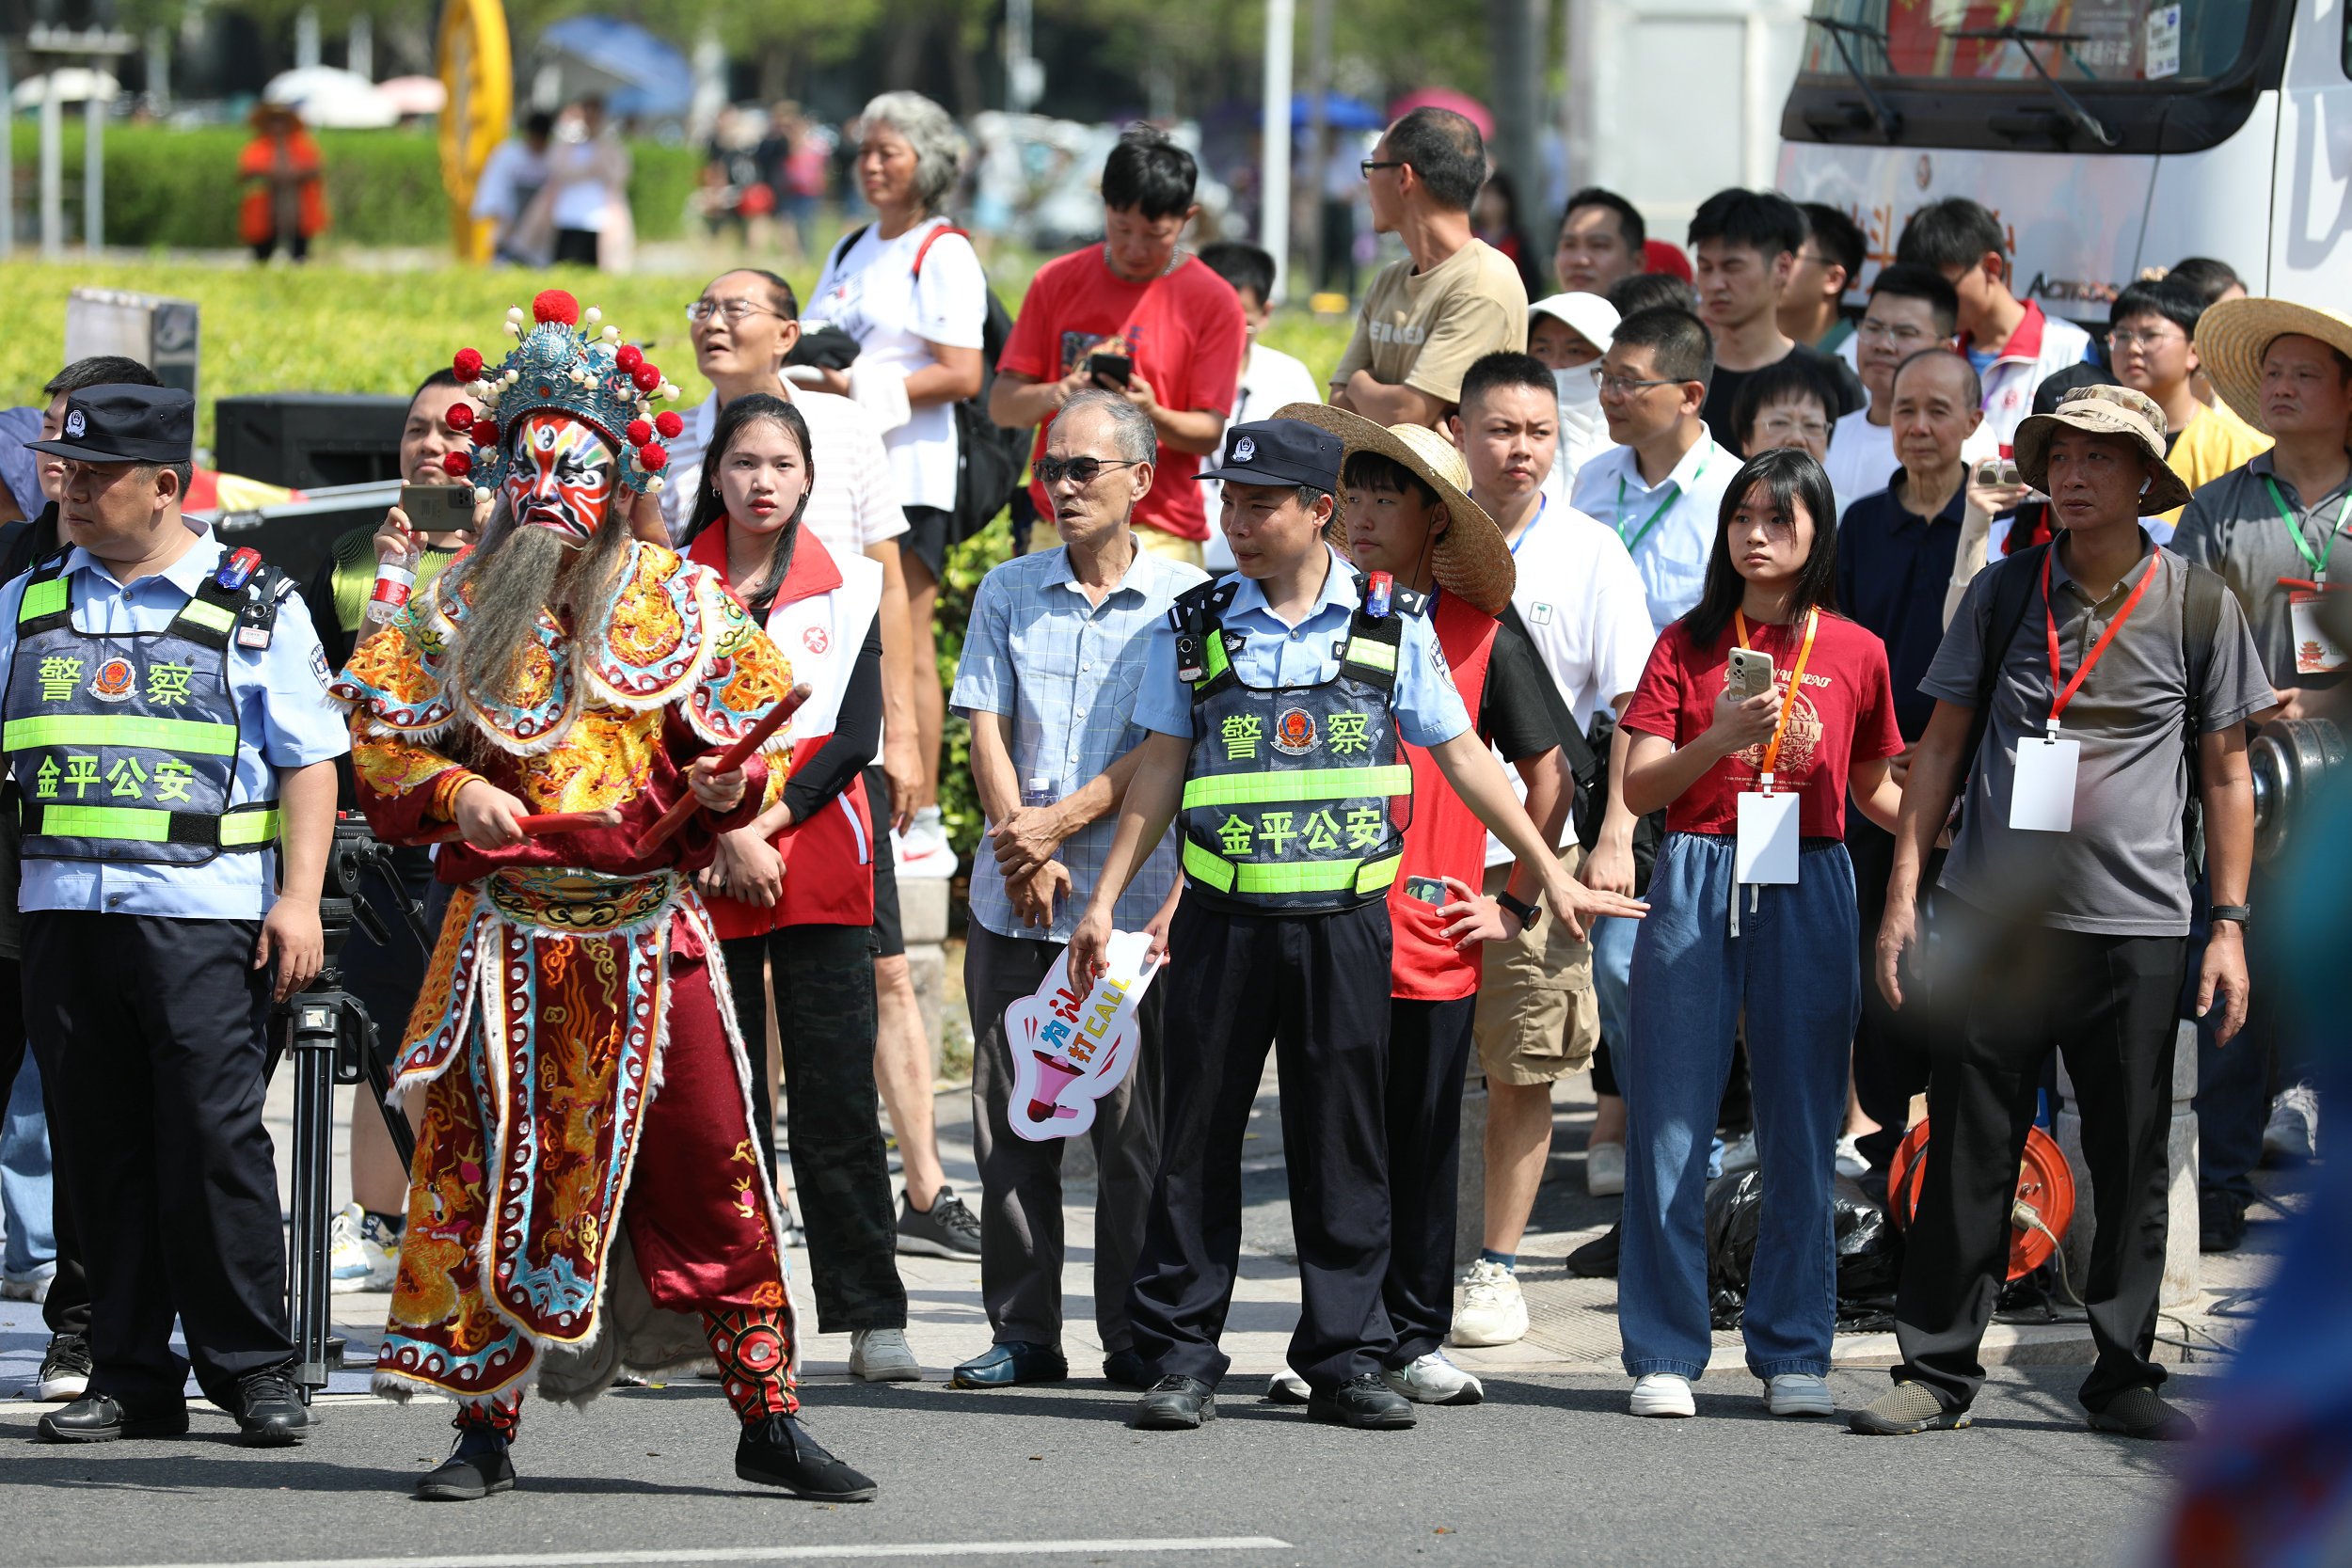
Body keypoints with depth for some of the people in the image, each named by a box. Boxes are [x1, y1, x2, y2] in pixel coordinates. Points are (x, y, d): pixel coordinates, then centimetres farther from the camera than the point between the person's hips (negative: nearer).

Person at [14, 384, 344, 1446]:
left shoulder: (254, 608, 4)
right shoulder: (27, 605, 15)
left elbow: (309, 762, 4)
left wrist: (300, 898, -5)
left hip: (203, 910, -4)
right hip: (62, 909, 4)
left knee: (214, 1140, -9)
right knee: (100, 1149, 4)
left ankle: (252, 1366, 0)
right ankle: (130, 1376, 9)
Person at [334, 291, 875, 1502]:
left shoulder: (678, 601, 5)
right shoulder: (455, 609, 6)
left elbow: (746, 741, 10)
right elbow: (378, 741, 9)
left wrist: (729, 785, -11)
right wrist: (450, 791, -8)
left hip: (649, 930, 0)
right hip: (509, 929, 0)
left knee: (710, 1163, -3)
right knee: (491, 1171, 2)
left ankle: (768, 1422, 3)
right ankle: (485, 1431, 10)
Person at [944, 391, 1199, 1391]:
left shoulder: (1182, 599, 3)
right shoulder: (1007, 593, 11)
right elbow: (987, 731, 5)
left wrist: (1061, 823, -12)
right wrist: (1023, 849, -8)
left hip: (1134, 896, -3)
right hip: (1015, 901, 3)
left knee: (1134, 1126, -2)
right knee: (1010, 1122, 2)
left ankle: (1136, 1337, 4)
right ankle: (1022, 1334, 8)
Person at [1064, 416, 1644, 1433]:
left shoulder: (1390, 630, 4)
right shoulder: (1195, 629, 5)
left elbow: (1462, 757, 9)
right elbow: (1163, 769, 8)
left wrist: (1550, 874, 10)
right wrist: (1105, 898, 3)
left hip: (1345, 918, 0)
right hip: (1224, 918, 0)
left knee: (1343, 1142, 3)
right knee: (1197, 1135, 1)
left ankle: (1345, 1359, 9)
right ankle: (1180, 1359, 7)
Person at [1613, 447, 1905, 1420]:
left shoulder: (1855, 653, 8)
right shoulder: (1688, 646, 6)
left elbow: (1875, 790, 17)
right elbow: (1639, 787, 0)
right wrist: (1725, 737, -16)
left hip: (1807, 891, 1)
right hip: (1697, 884, -1)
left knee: (1801, 1126, 2)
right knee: (1673, 1118, -2)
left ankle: (1793, 1353, 9)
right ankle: (1664, 1355, 4)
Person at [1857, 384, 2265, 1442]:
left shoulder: (2198, 604, 4)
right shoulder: (2004, 593, 7)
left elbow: (2225, 774, 7)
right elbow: (1943, 744, 12)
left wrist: (2229, 926, 1)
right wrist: (1904, 891, 4)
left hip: (2135, 927, -1)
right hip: (1994, 918, 1)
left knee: (2131, 1160, 3)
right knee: (1968, 1152, 2)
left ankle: (2124, 1376, 13)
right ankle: (1936, 1369, 10)